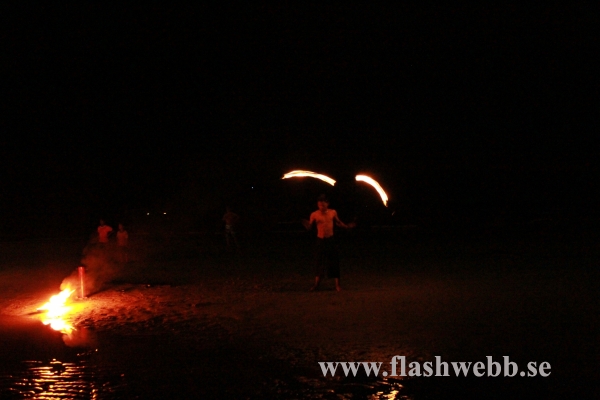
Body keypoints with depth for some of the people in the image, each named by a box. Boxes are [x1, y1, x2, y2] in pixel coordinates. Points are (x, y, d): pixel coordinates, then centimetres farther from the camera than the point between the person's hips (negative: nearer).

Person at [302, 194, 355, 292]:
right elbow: (309, 227, -6)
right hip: (320, 240, -1)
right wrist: (306, 224, -28)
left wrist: (347, 226, 1)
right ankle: (316, 284, 8)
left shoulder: (333, 213, -2)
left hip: (330, 240, 1)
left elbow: (338, 222, 14)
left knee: (334, 261, 1)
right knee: (319, 262, 0)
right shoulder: (314, 215, -7)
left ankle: (337, 285, 9)